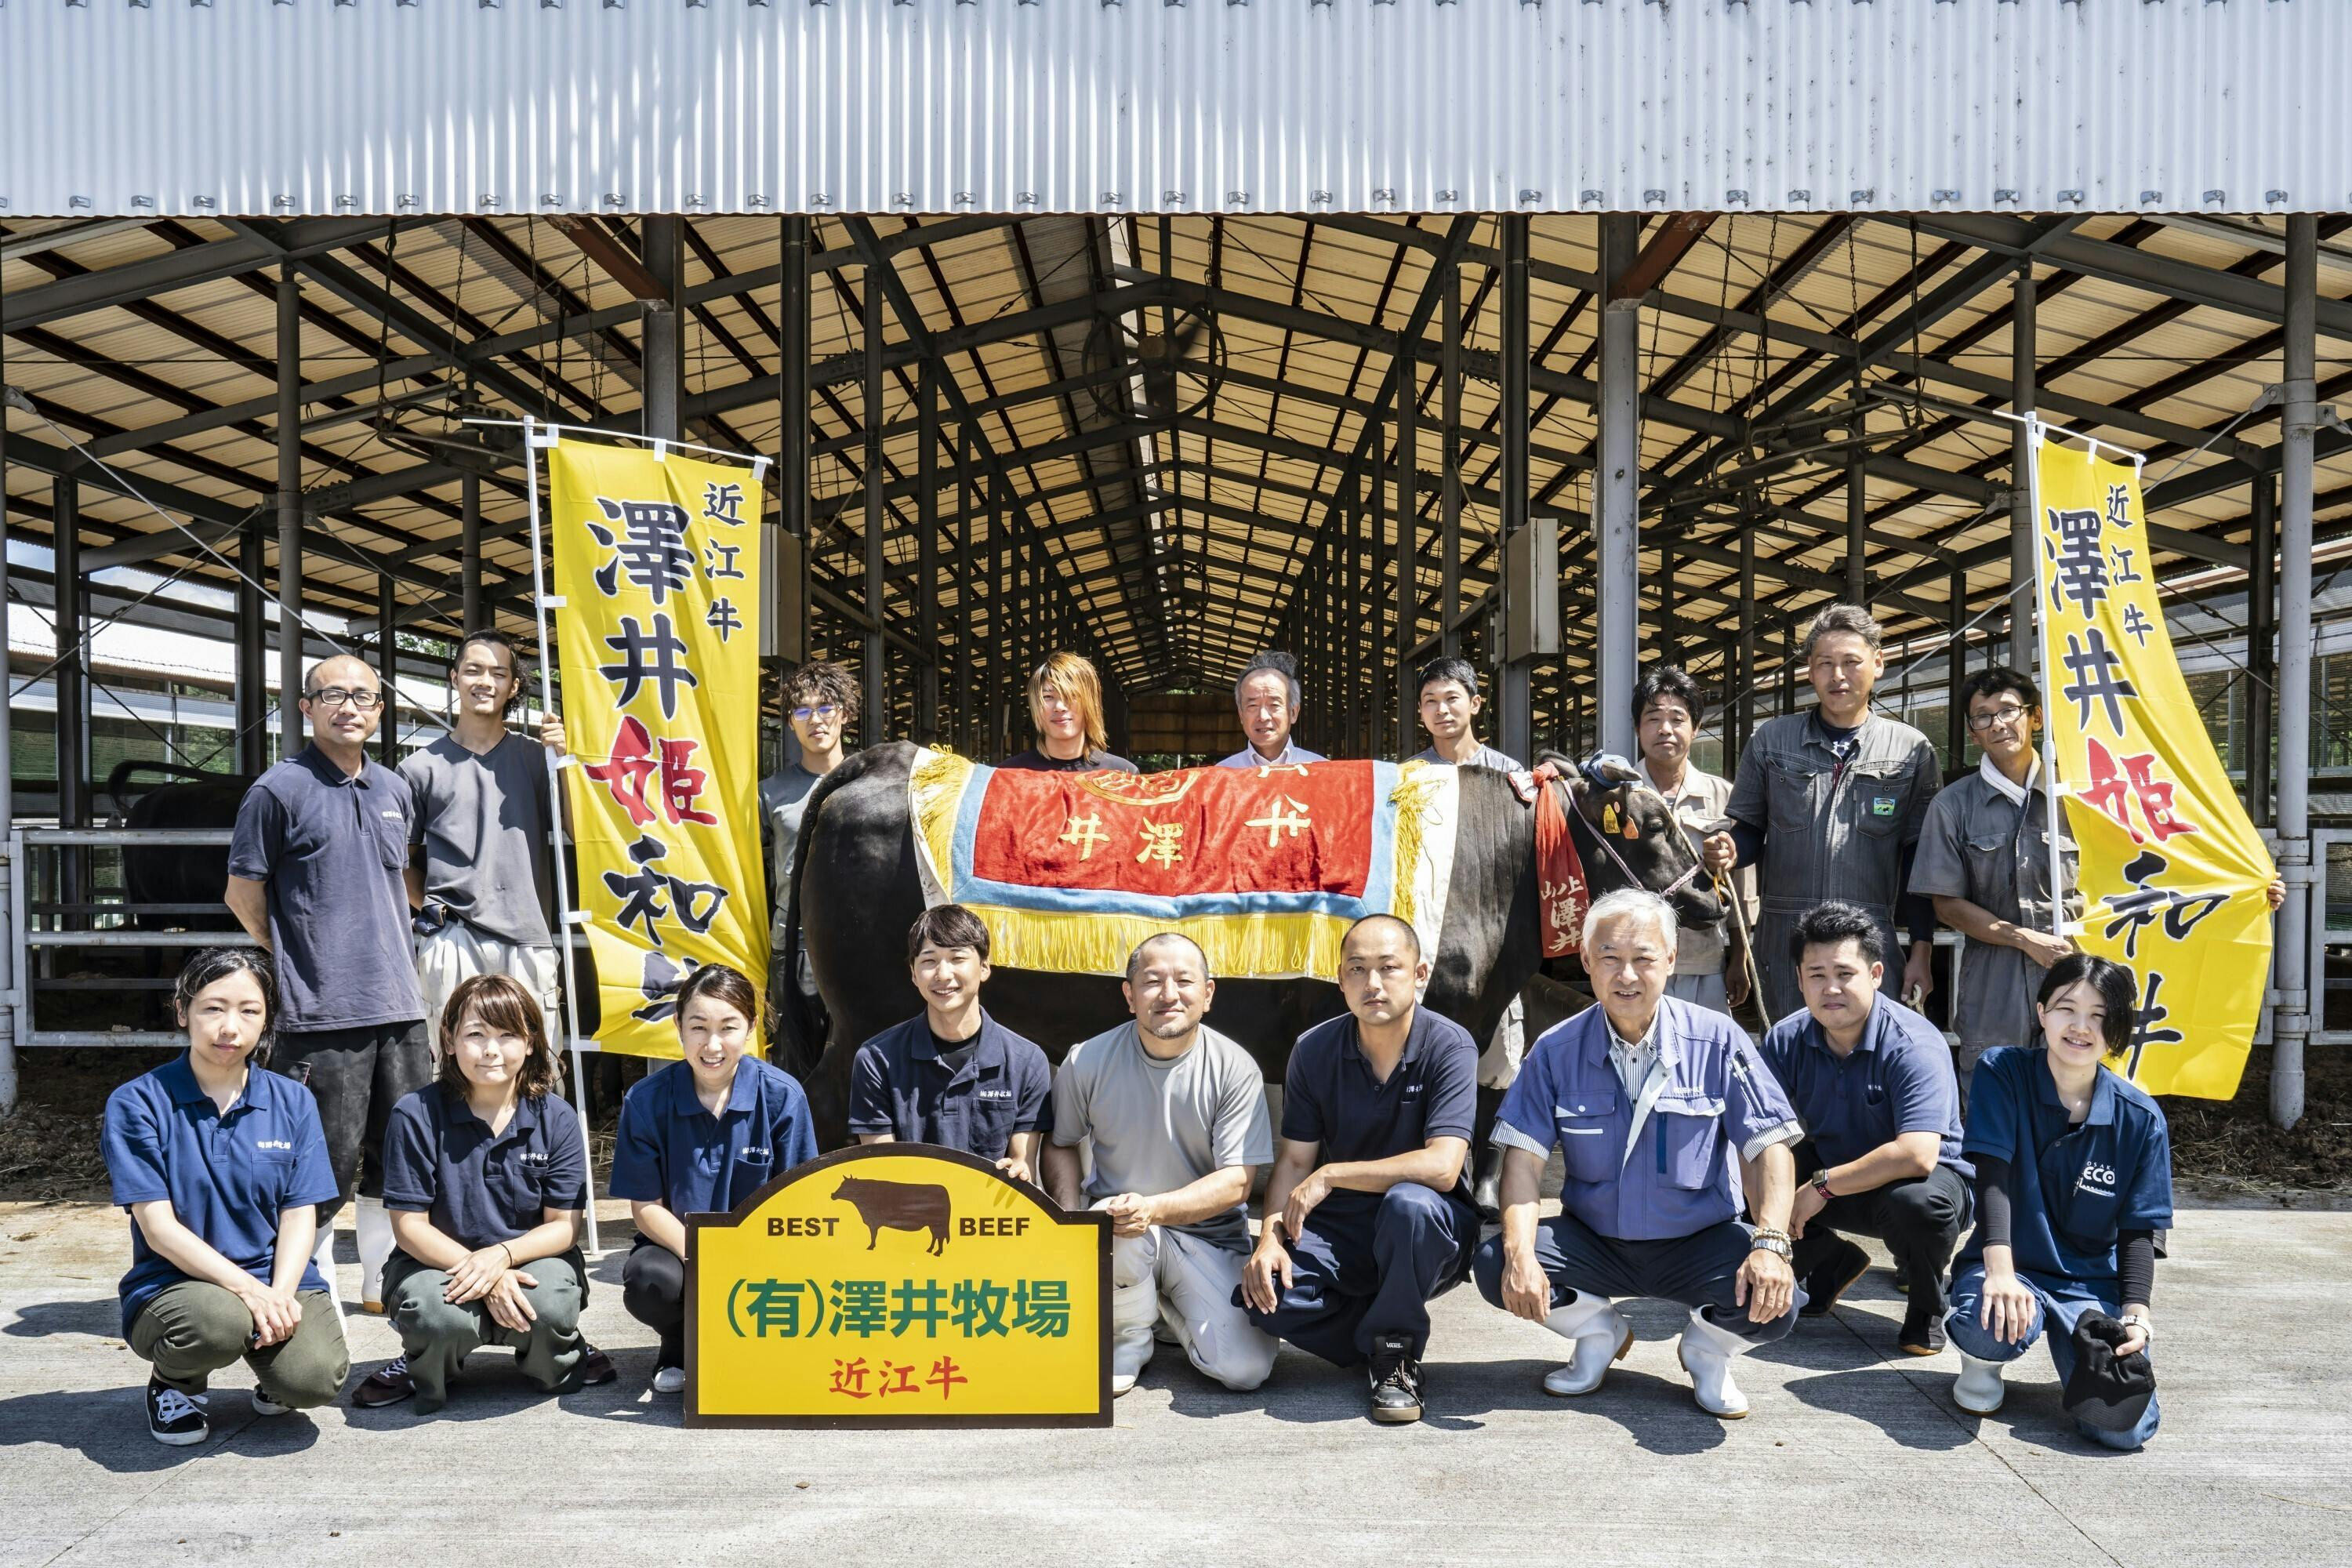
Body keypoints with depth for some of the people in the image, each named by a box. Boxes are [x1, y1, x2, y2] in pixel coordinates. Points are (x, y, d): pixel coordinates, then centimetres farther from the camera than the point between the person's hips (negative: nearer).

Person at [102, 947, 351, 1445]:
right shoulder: (136, 1104, -4)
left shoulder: (294, 1102, 5)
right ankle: (173, 1380, 1)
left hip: (278, 1279, 2)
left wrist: (280, 1293, -18)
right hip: (173, 1282, -2)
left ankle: (267, 1361, 12)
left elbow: (299, 1215, 1)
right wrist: (246, 1288, -22)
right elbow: (158, 1226, -10)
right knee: (217, 1321, -37)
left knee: (315, 1378, -26)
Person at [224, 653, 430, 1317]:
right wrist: (295, 963, 2)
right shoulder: (280, 789, -5)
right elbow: (243, 891, -1)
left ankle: (388, 1281, 26)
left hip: (399, 1006, 6)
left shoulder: (395, 790, 13)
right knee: (325, 1163, -2)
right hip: (321, 1012, -6)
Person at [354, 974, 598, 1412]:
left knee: (549, 1306, -33)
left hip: (529, 1257, 1)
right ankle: (422, 1367, 5)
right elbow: (409, 1225, -9)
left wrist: (501, 1255, -25)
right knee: (437, 1314, -35)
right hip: (439, 1260, -1)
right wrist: (483, 1278, -23)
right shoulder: (416, 1116, -10)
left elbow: (564, 1225, -4)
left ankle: (564, 1361, 7)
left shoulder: (556, 1118, -5)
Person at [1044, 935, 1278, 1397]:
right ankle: (1131, 1336, -2)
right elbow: (1060, 1144, 10)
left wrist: (1153, 1208, -29)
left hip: (1209, 1237, 0)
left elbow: (1237, 1182, -13)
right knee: (1108, 1226, -37)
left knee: (1246, 1367, -20)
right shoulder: (1087, 1061, -6)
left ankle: (1167, 1308, 16)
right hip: (1116, 1218, 0)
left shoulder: (1236, 1069, -10)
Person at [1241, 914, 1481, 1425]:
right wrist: (1270, 1237, -19)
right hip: (1341, 1230, 3)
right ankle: (1382, 1344, 5)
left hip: (1429, 1232, -3)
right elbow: (1293, 1161, -1)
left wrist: (1330, 1175, -21)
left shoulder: (1449, 1047, -16)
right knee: (1263, 1291, -25)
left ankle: (1396, 1351, -11)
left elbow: (1441, 1167, -26)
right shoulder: (1314, 1050, -4)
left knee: (1408, 1202, -38)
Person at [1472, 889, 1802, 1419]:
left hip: (1697, 1243, -1)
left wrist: (1771, 1245, -26)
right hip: (1593, 1244, 1)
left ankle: (1706, 1348, 10)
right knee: (1495, 1266, -23)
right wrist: (1520, 1253, -26)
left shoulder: (1718, 1041, -8)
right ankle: (1599, 1332, 10)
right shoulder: (1556, 1051, -5)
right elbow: (1525, 1157, -10)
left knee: (1774, 1302, -29)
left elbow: (1768, 1148, -9)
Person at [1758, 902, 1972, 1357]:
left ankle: (1926, 1306, -4)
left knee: (1919, 1201, -39)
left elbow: (1918, 1155, -36)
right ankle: (1830, 1263, 12)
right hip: (1829, 1177, 5)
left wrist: (1823, 1186, -28)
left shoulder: (1913, 1044, -25)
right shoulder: (1786, 1039, -9)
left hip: (1915, 1179, -4)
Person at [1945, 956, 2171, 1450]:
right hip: (2010, 1265, -2)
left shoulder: (2140, 1118, -2)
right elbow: (1992, 1175, -17)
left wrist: (2136, 1313, -13)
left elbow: (2138, 1232, 2)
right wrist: (1999, 1271, -29)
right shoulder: (2002, 1072, -7)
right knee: (1986, 1327, -37)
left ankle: (2079, 1350, 15)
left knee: (2125, 1426, -21)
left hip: (2094, 1284, 2)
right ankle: (1984, 1360, 3)